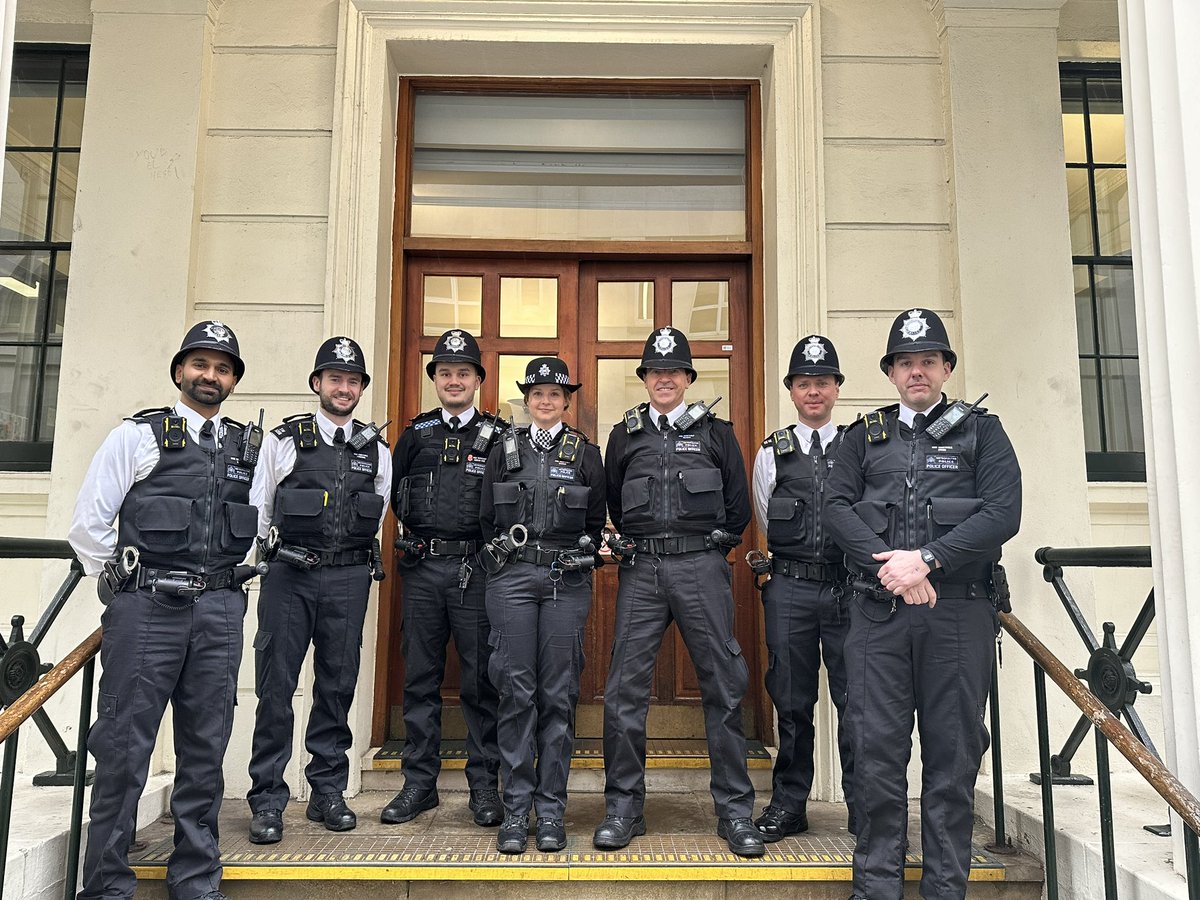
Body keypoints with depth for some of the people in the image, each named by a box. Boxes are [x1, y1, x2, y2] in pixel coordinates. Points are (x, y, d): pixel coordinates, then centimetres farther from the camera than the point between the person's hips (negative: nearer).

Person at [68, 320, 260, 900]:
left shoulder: (250, 446, 13)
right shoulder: (138, 435, 3)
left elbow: (264, 522, 23)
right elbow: (89, 522, 2)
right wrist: (121, 585, 5)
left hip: (220, 612, 3)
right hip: (146, 610, -3)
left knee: (205, 748, 9)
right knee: (123, 748, 0)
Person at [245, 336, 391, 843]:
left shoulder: (376, 451, 10)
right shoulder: (284, 441, 5)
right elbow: (257, 510, 8)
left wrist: (357, 560, 13)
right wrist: (267, 556, 6)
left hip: (348, 579, 2)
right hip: (289, 577, -2)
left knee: (338, 686, 8)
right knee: (276, 688, 0)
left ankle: (328, 792, 20)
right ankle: (267, 801, 10)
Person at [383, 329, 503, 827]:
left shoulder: (497, 436, 3)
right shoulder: (416, 434, 11)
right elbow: (395, 493, 19)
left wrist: (490, 546, -3)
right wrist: (419, 535, 11)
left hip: (476, 569, -3)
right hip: (422, 568, 3)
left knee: (481, 681, 2)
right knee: (420, 678, 9)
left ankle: (484, 786, 14)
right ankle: (418, 784, 19)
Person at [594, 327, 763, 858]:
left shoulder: (716, 432, 10)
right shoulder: (625, 435, 14)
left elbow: (738, 505, 12)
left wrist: (711, 547, 10)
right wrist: (637, 543, 13)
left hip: (702, 569, -1)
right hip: (641, 570, 1)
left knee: (723, 688, 1)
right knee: (625, 690, -2)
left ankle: (735, 811, 12)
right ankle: (623, 808, 10)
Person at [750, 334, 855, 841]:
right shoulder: (772, 454, 10)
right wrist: (795, 559, 12)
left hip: (850, 586, 0)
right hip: (790, 589, 1)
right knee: (792, 702, 8)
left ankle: (863, 806, 15)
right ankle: (788, 804, 19)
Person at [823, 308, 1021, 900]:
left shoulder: (981, 431, 11)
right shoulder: (866, 435, 16)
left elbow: (1002, 513, -3)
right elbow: (836, 506, 3)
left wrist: (926, 558, -14)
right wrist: (889, 565, -11)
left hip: (960, 611, -1)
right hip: (878, 612, 1)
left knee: (953, 752, 4)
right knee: (877, 749, 1)